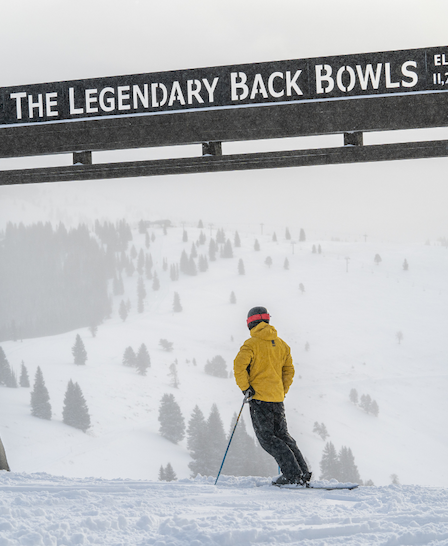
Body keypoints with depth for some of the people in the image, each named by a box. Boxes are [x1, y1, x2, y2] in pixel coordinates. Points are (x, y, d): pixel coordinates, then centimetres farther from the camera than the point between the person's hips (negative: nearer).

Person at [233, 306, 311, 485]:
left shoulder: (252, 343, -8)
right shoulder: (280, 343, 12)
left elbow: (239, 365, -19)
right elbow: (289, 369, 16)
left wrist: (245, 388, -11)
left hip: (259, 397, -7)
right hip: (278, 399, 7)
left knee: (267, 438, -3)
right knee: (282, 435, 15)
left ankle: (292, 473, -12)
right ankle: (303, 473, 9)